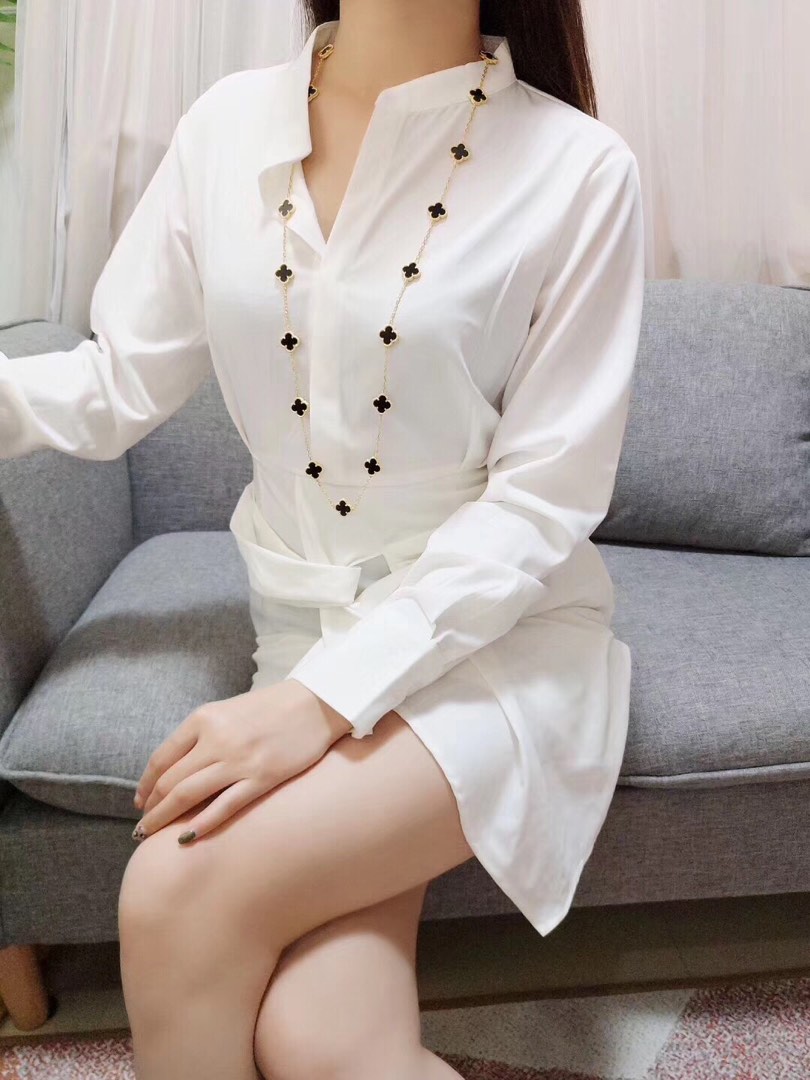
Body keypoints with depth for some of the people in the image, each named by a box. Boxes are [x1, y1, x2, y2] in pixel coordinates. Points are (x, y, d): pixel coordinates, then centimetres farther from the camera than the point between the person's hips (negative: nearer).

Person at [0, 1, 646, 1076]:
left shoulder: (578, 170, -12)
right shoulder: (228, 126, 1)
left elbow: (543, 498, -13)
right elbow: (117, 385, 3)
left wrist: (322, 699, -20)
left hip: (502, 629, -2)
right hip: (308, 620, 3)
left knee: (179, 893, -21)